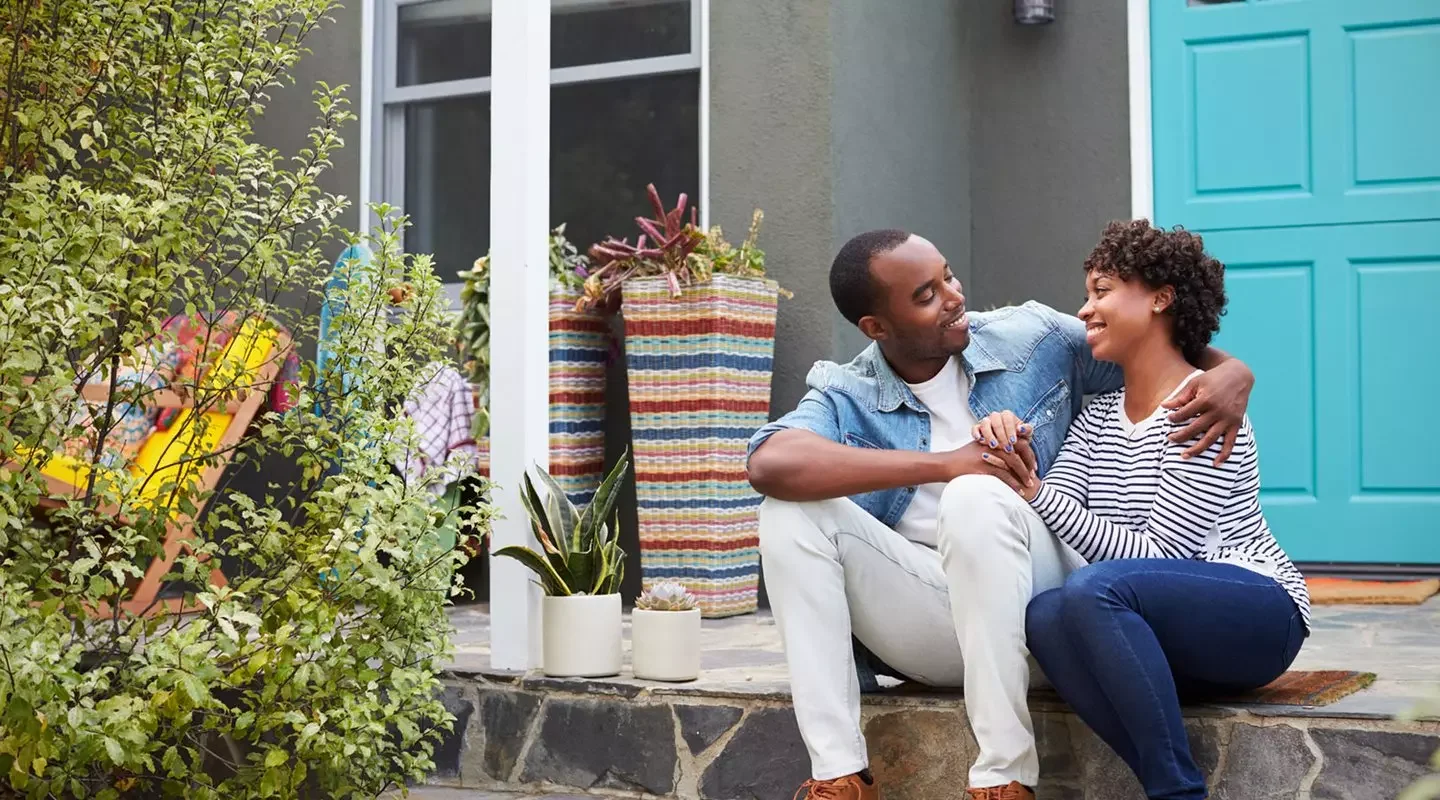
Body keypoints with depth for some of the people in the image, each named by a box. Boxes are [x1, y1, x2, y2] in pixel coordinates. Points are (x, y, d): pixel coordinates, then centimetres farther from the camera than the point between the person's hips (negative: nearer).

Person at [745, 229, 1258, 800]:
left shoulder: (1035, 339, 3)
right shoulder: (847, 398, -1)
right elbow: (769, 463, -24)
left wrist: (1230, 372, -11)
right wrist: (941, 464, -29)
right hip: (930, 628, 2)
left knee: (976, 499, -32)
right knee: (792, 511, -19)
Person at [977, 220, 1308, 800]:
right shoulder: (1096, 419, 13)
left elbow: (1161, 556, -17)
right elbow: (1045, 525, 1)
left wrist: (1037, 491, -23)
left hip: (1259, 619, -6)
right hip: (1166, 633, 6)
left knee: (1095, 589, -33)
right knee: (1045, 616, -26)